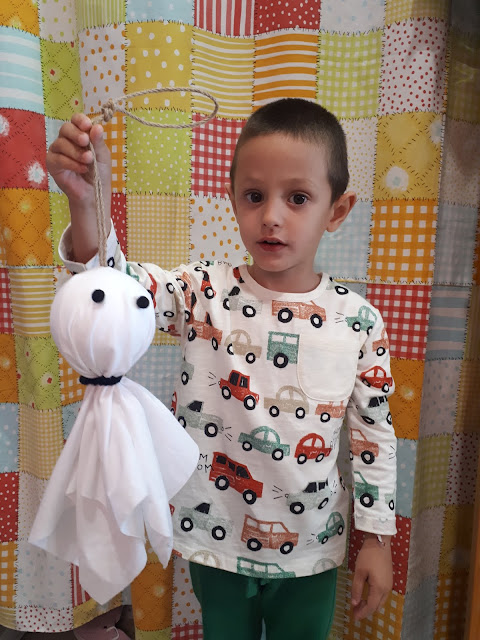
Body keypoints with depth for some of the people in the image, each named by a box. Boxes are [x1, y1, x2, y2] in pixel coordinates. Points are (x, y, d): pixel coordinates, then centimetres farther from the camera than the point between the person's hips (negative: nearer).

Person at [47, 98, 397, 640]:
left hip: (310, 553, 1)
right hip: (216, 542, 0)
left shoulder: (359, 322, -13)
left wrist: (377, 539, 1)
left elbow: (375, 435, -5)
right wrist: (86, 202, -45)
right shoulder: (203, 294, -15)